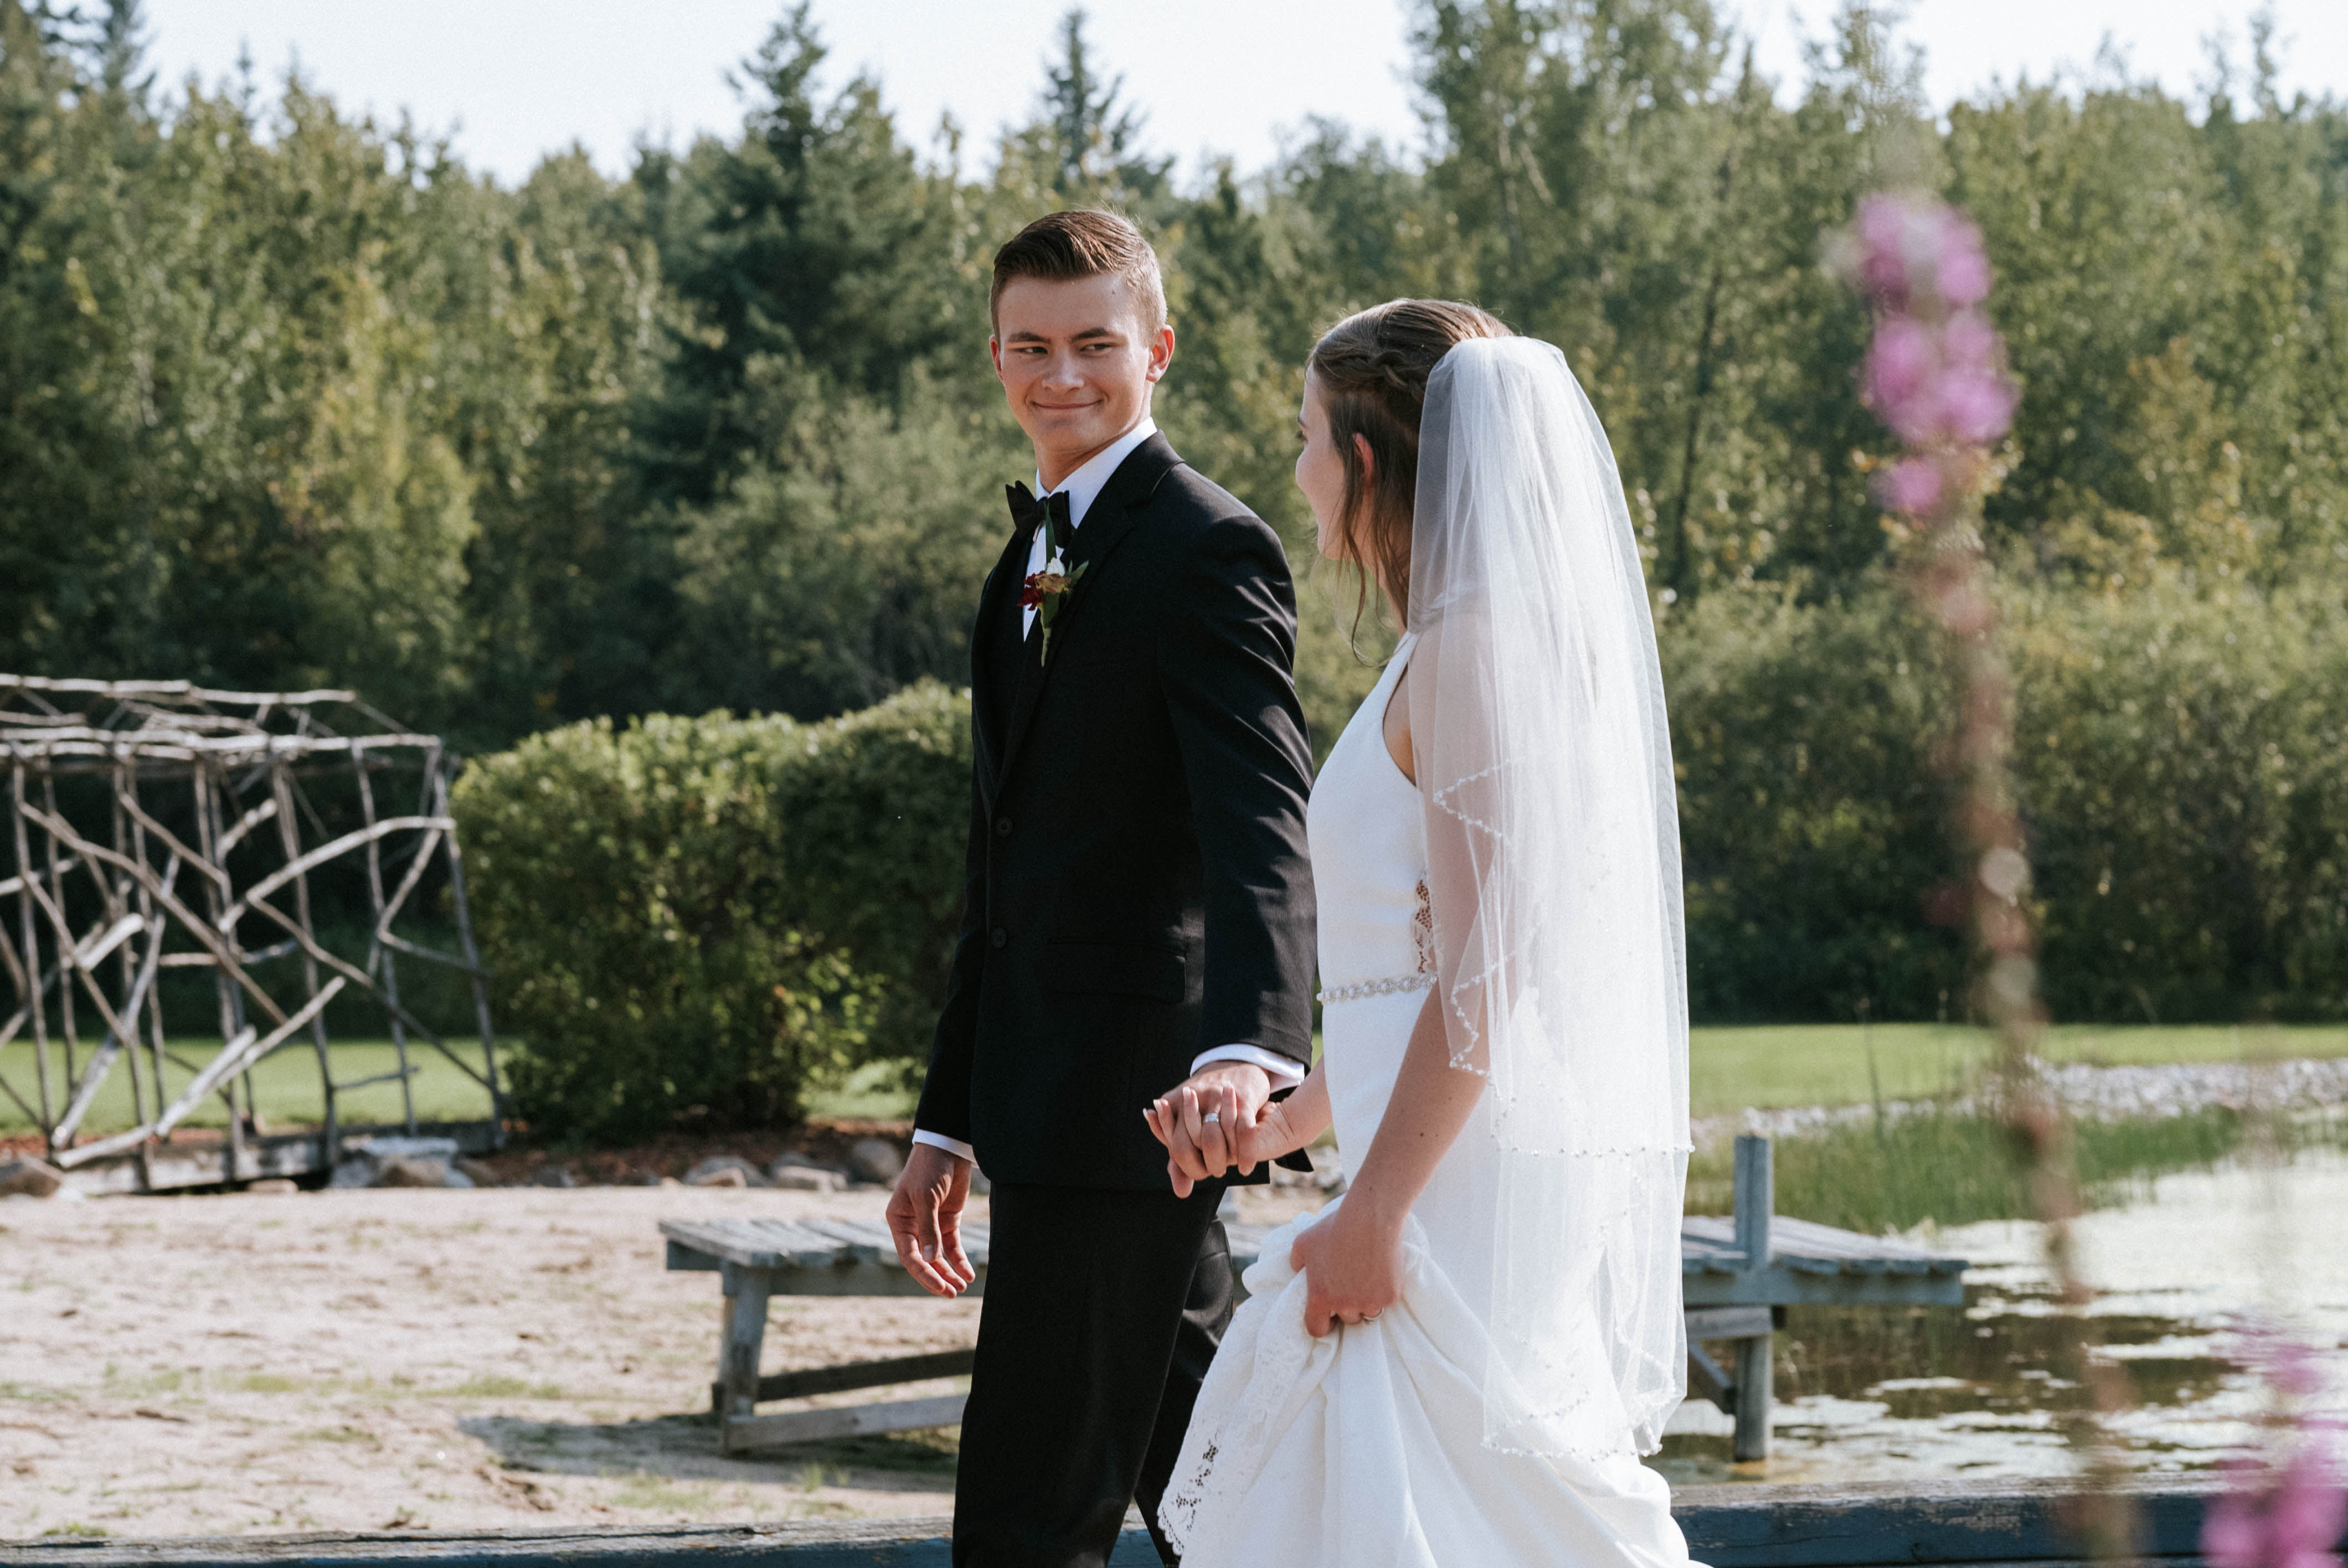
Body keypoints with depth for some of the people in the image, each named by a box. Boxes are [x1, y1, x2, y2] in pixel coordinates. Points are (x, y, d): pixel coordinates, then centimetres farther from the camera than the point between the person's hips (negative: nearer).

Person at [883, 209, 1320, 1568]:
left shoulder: (1208, 551, -11)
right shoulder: (1036, 562, 19)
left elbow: (1263, 823, -26)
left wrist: (1250, 1046, -43)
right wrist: (951, 1125, 21)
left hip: (1133, 1089, -10)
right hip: (1057, 1097, 10)